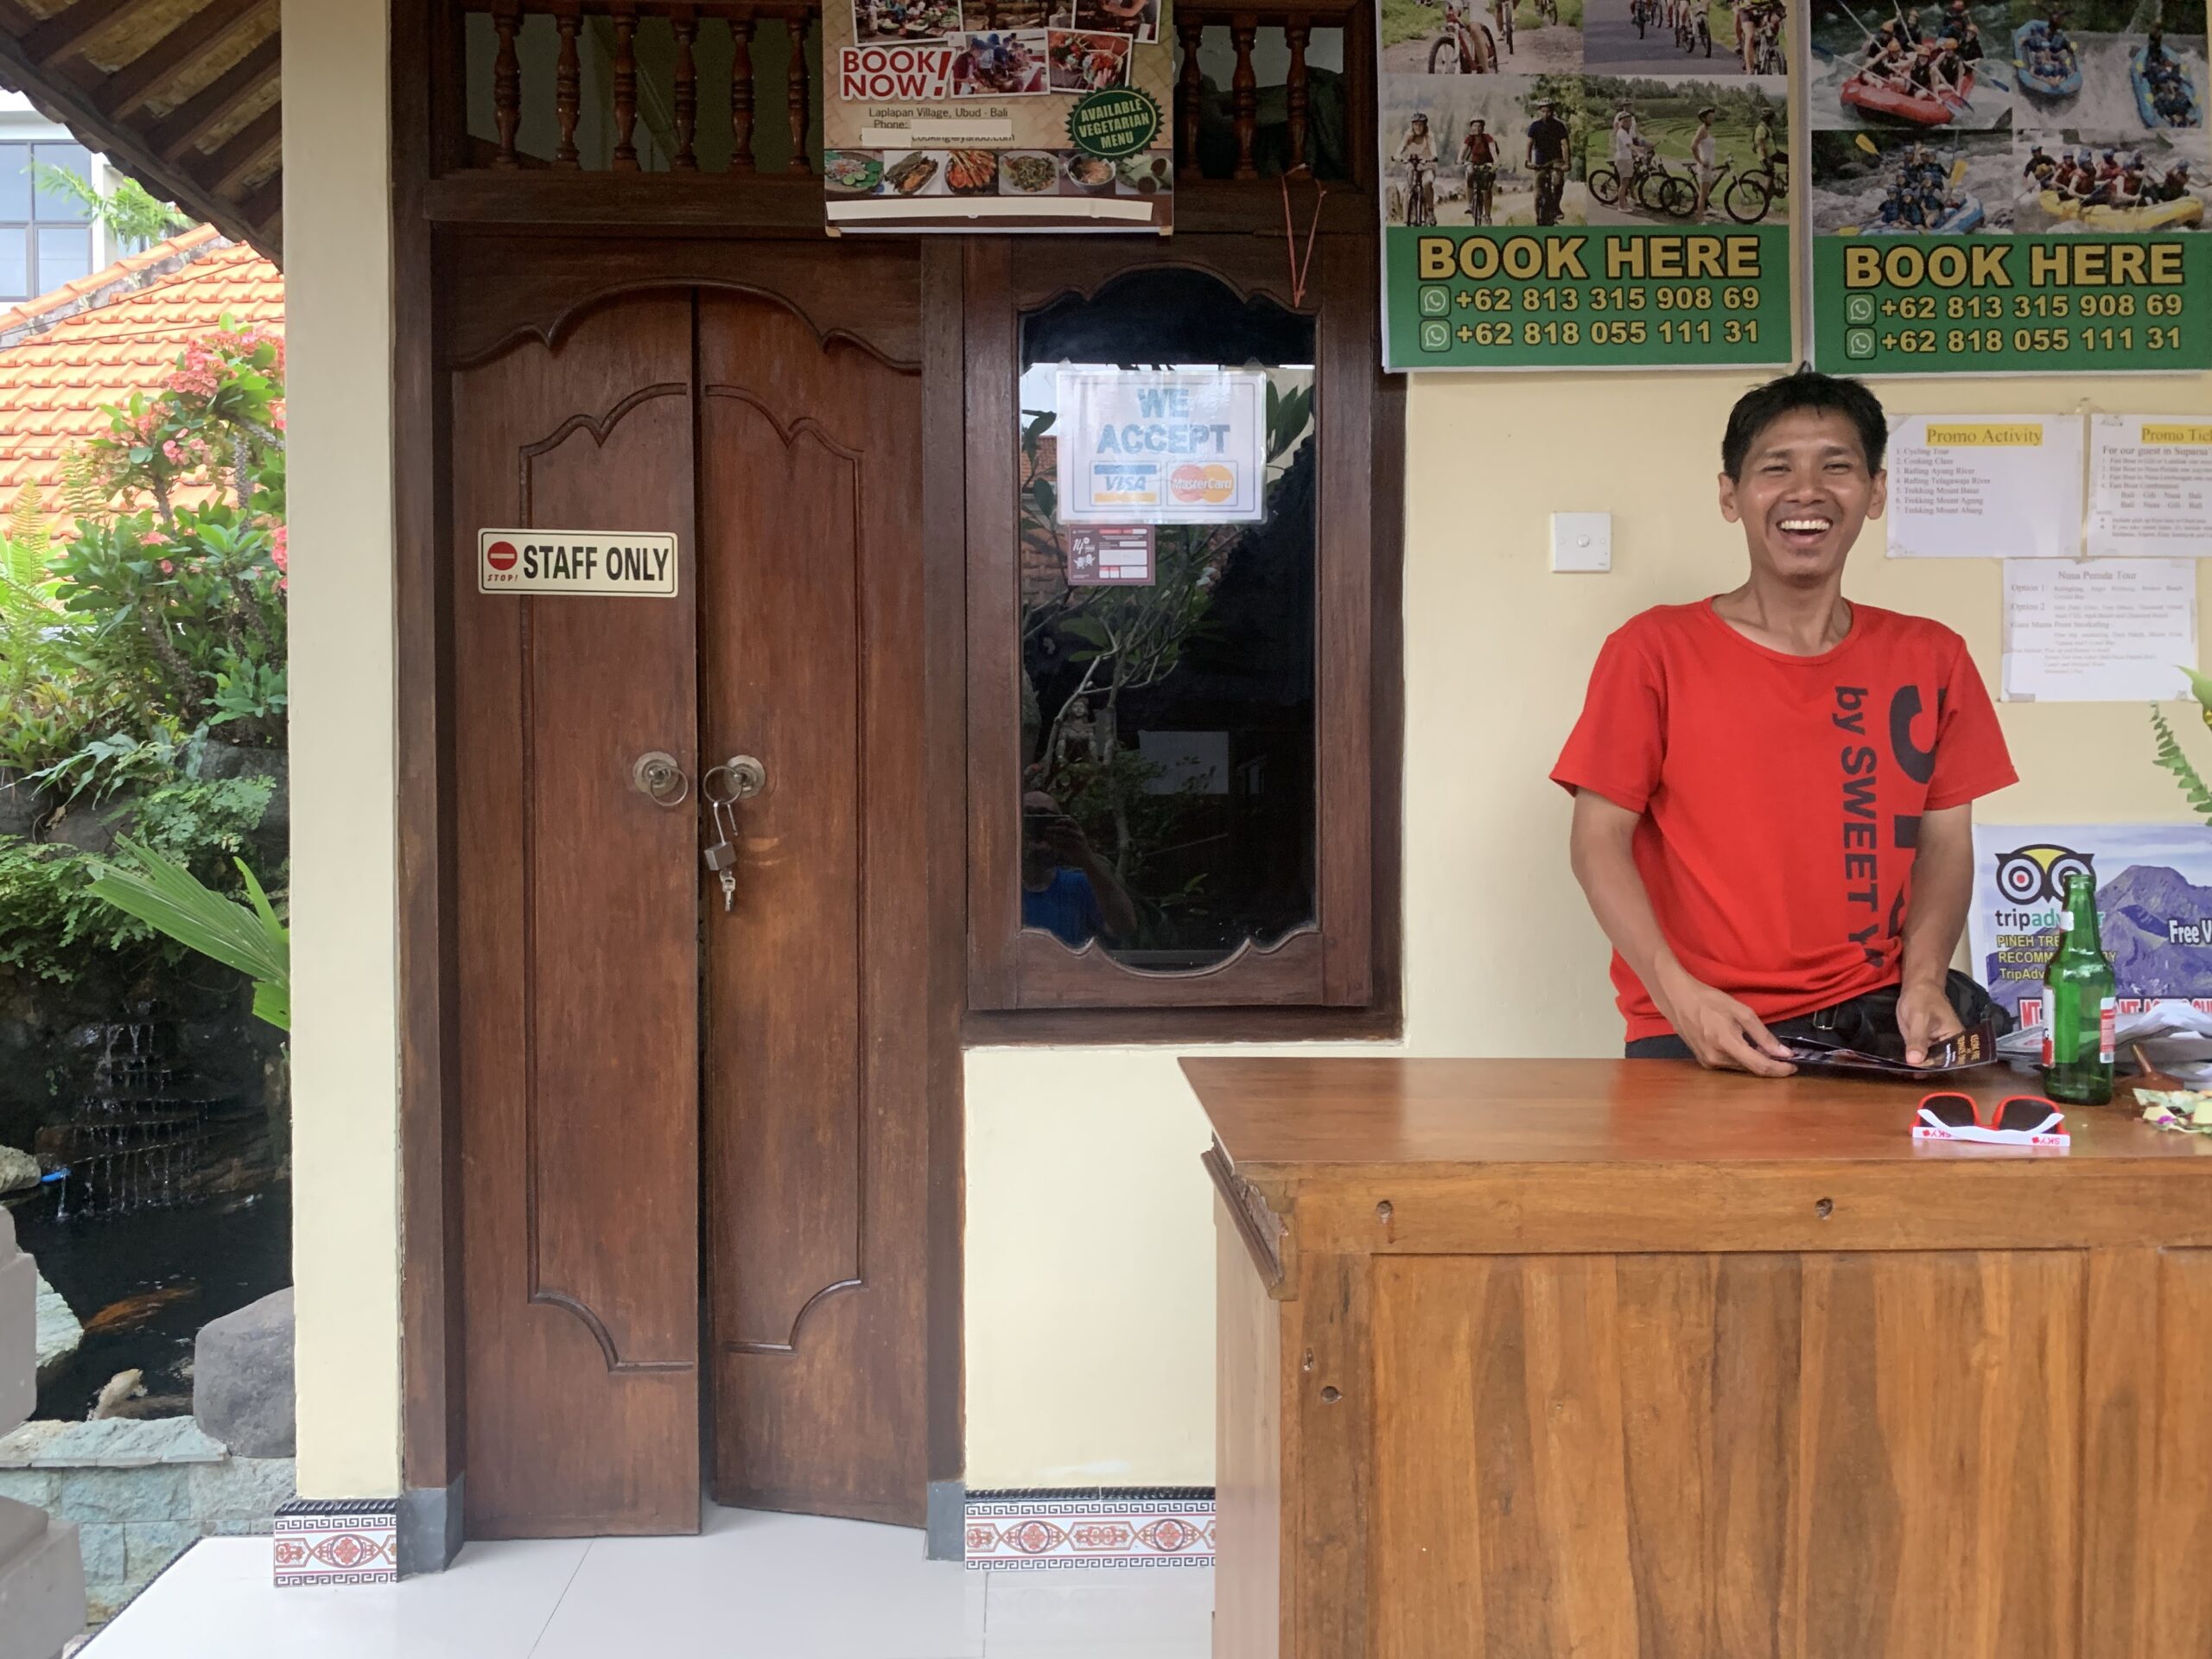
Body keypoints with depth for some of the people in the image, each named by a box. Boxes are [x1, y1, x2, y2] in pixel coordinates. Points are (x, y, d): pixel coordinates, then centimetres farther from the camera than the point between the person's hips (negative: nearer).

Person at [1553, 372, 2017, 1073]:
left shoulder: (1930, 659, 10)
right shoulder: (1655, 651, 0)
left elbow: (1944, 842, 11)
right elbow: (1600, 839, -3)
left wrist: (1924, 980, -7)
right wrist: (1680, 994, -16)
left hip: (1875, 1023, 3)